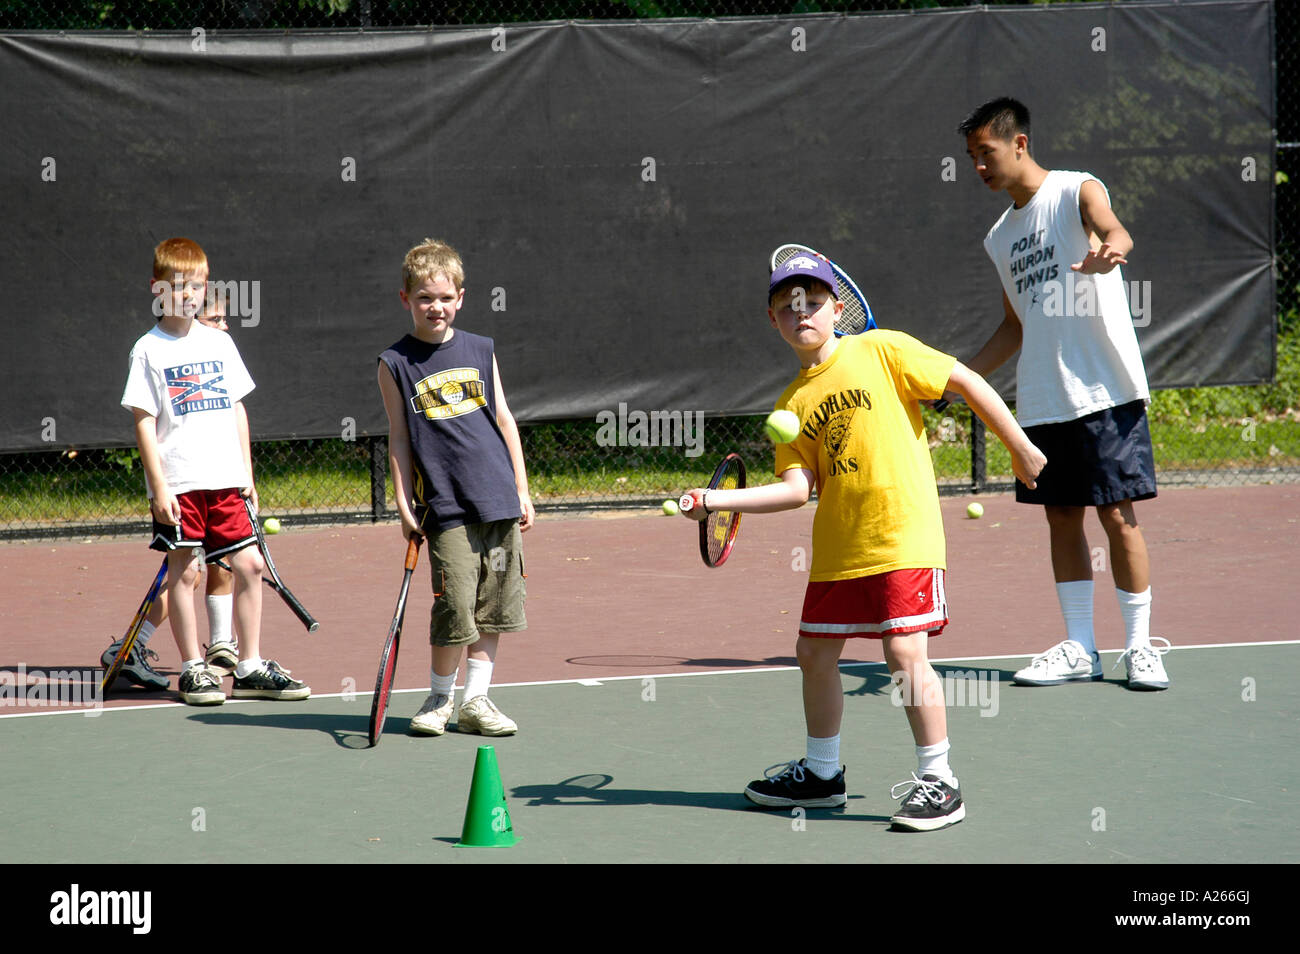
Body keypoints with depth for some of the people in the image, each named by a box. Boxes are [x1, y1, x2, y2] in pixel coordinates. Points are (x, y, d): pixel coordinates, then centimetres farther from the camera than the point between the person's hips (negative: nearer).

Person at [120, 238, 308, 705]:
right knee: (183, 570, -1)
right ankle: (192, 669, 8)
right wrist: (159, 485, -11)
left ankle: (249, 667, 11)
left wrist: (246, 472, 12)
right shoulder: (149, 350, -2)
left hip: (225, 480, 5)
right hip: (178, 484, -5)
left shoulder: (219, 343, 11)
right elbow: (144, 422, -5)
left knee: (250, 565, 3)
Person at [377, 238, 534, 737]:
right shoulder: (396, 364, 2)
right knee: (454, 608, -8)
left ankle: (475, 700, 15)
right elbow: (399, 439, 3)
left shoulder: (480, 350, 10)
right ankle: (440, 699, 11)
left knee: (495, 605, 5)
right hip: (447, 508, -4)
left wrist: (522, 490, 11)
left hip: (499, 502, 4)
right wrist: (404, 506, -2)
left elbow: (504, 419, 14)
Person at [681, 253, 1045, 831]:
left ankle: (938, 781, -3)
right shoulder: (793, 405, 10)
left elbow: (965, 381, -1)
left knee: (904, 652, -13)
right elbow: (798, 487, 1)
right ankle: (822, 773, 31)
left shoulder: (881, 350, -3)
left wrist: (1020, 448, -1)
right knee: (815, 654, 11)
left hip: (903, 536, -6)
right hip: (837, 549, 6)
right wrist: (719, 500, -8)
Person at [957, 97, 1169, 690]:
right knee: (1061, 519, 7)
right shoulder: (1000, 237, 17)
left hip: (1105, 391, -6)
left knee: (1116, 514, -4)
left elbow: (1114, 230, -27)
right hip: (1041, 402, 6)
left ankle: (1140, 646, 5)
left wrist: (1110, 247, -51)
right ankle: (1079, 649, 14)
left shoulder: (1078, 191, -4)